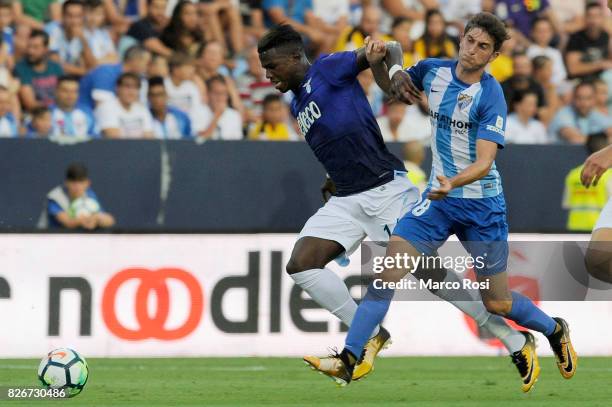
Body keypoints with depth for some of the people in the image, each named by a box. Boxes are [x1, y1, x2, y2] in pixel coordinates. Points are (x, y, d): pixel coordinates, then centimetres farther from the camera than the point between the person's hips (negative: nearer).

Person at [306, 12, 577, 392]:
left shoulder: (491, 96, -17)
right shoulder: (434, 71, -1)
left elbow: (484, 161, -24)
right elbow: (392, 84, 20)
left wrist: (454, 182, -43)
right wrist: (378, 60, -2)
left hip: (482, 203, -4)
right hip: (438, 197, 4)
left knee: (497, 303, 5)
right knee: (388, 270, -16)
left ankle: (555, 330, 37)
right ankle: (348, 360, -17)